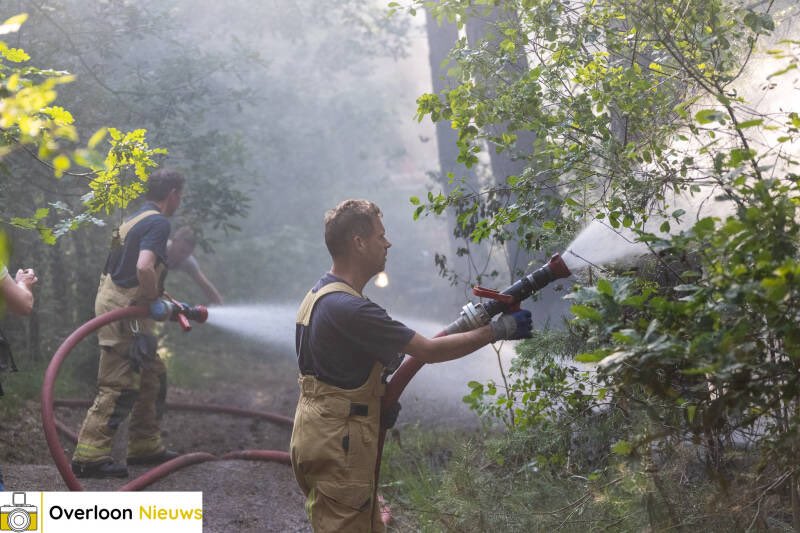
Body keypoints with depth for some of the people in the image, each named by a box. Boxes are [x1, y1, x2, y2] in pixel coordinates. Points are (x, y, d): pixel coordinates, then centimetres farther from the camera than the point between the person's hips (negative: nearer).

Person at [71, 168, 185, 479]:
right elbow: (144, 267, -30)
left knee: (153, 375, 18)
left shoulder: (136, 218, 17)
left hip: (125, 308, 10)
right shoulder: (158, 222, -14)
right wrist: (152, 297, -14)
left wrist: (157, 296, 22)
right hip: (123, 312, -10)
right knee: (120, 387, -7)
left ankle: (145, 447, 26)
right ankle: (89, 456, -4)